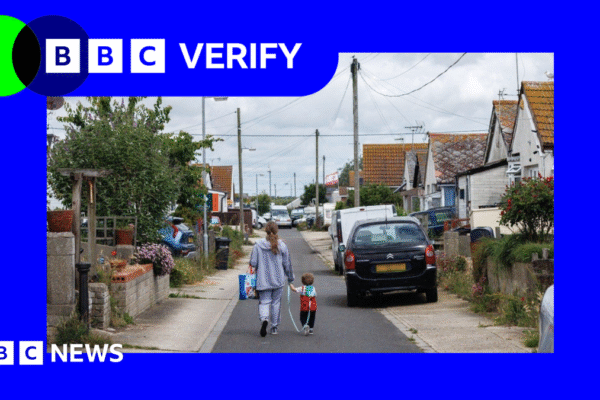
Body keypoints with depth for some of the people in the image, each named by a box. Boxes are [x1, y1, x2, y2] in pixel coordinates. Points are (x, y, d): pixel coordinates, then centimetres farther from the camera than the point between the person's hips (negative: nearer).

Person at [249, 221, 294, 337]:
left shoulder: (258, 245, -7)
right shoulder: (282, 245, -5)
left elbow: (253, 263, -4)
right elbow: (287, 264, 2)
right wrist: (290, 278, 15)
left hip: (263, 280, -1)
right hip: (278, 280, 1)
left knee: (264, 301, 5)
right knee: (276, 302, 13)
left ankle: (264, 319, -25)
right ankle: (274, 327, 18)